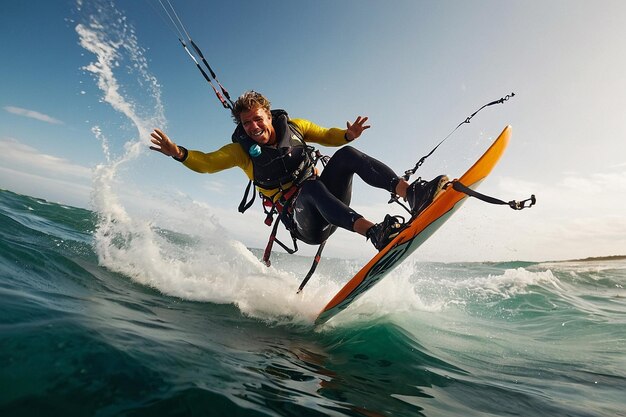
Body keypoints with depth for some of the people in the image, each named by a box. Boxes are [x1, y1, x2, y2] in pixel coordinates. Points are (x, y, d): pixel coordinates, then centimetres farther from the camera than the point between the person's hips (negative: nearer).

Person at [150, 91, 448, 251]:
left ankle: (412, 194, -35)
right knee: (312, 186, -37)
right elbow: (206, 162, -3)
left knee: (345, 154, -20)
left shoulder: (293, 127, 6)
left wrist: (348, 134, -6)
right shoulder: (242, 150, 0)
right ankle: (375, 232, -57)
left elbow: (328, 135, 15)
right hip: (304, 221, -3)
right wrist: (179, 153, -22)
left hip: (331, 203, 4)